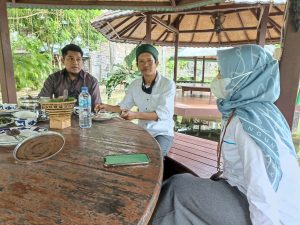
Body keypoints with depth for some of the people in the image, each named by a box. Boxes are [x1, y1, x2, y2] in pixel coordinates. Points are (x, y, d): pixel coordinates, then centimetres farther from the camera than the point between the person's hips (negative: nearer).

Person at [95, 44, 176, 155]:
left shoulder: (168, 84, -13)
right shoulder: (134, 85, 3)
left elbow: (162, 113, -23)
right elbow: (123, 106, 12)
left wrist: (135, 115, -34)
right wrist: (106, 107, -6)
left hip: (163, 133, -4)